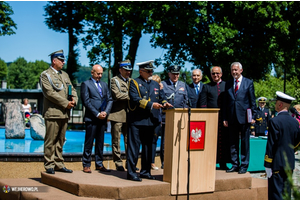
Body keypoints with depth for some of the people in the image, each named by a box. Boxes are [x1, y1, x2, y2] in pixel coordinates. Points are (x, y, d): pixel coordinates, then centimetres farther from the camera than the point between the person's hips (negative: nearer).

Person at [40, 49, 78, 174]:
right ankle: (49, 165, 3)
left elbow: (72, 89, 19)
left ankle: (59, 164, 15)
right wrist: (66, 103, -14)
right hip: (53, 113, -7)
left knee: (60, 140, 10)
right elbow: (50, 93, -13)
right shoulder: (45, 75, -3)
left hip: (65, 113, 7)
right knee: (50, 141, -3)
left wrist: (74, 100, -3)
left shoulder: (64, 75, 20)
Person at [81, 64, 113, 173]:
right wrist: (97, 114, -12)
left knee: (100, 142, 9)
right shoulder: (86, 84, 0)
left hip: (102, 118, 5)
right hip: (91, 118, -5)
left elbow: (110, 100, 13)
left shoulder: (104, 85, 18)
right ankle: (86, 165, 5)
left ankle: (99, 164, 16)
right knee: (89, 143, -2)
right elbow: (86, 102, -8)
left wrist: (106, 112, -4)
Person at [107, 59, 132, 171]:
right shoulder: (114, 80, 1)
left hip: (128, 115, 5)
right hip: (117, 115, -5)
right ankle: (118, 163, 7)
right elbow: (117, 95, -14)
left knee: (129, 140, 4)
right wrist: (130, 95, -10)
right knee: (116, 140, 0)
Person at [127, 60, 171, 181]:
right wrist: (151, 105, -21)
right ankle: (131, 172, -2)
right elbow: (135, 99, -14)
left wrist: (164, 103, -6)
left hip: (151, 121, 7)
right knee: (134, 146, -6)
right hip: (136, 120, -6)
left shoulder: (155, 85, 18)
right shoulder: (134, 83, -1)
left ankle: (145, 171, 20)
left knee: (148, 147, 12)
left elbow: (161, 97, 17)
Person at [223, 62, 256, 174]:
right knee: (233, 143, 8)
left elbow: (252, 101, 1)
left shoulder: (248, 83, 2)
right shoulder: (228, 84, 10)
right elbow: (225, 102, 10)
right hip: (232, 117, 3)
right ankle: (235, 165, 16)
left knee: (245, 142, 3)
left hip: (244, 117, -3)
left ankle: (244, 165, 10)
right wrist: (225, 118, 4)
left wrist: (253, 116, -5)